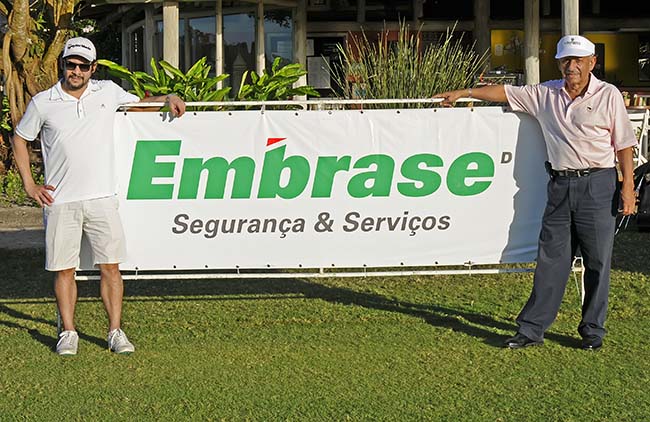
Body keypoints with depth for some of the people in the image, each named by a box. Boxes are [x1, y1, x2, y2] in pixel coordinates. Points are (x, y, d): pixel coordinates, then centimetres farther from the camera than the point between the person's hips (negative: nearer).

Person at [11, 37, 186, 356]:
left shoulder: (108, 92, 7)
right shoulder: (42, 103, 2)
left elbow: (139, 102, 26)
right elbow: (19, 139, 14)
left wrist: (168, 98, 8)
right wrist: (29, 185, 7)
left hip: (101, 198, 1)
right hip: (60, 202, -1)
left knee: (110, 266, -1)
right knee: (63, 269, 2)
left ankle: (115, 332, 7)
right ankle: (68, 332, 13)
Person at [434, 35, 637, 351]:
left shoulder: (608, 95, 1)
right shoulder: (546, 94, 11)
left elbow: (624, 145, 1)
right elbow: (504, 92, 20)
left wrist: (628, 187, -5)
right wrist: (463, 93, 18)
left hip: (597, 185, -3)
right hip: (560, 185, 3)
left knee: (597, 262, 2)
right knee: (551, 259, 3)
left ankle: (593, 331, 12)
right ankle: (531, 329, 5)